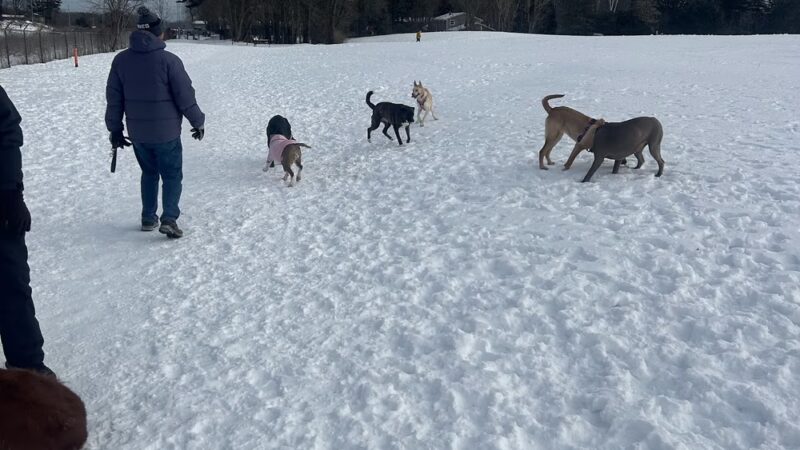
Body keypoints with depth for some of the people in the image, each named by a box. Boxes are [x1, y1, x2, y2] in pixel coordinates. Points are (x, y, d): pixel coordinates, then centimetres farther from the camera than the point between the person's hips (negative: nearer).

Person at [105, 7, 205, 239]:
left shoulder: (121, 60, 1)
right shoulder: (168, 60, -14)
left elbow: (113, 98, 5)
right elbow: (185, 96, -11)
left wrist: (115, 129, 14)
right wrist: (198, 122, 3)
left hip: (137, 133, 4)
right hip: (166, 132, -4)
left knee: (149, 173, 22)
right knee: (172, 175, 8)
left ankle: (148, 218, 24)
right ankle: (169, 218, -7)